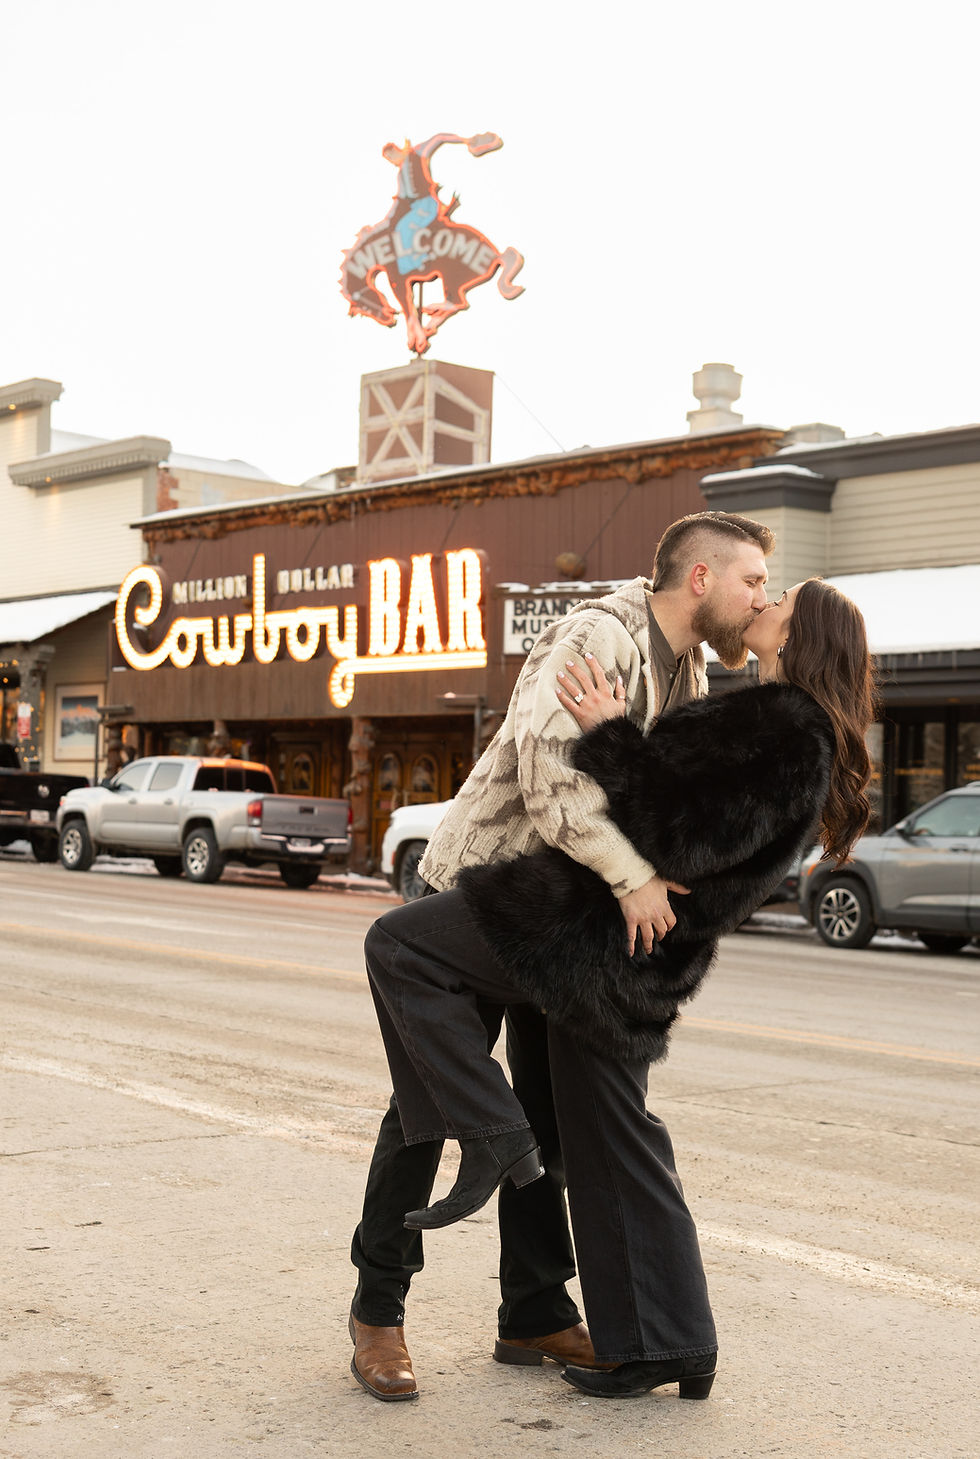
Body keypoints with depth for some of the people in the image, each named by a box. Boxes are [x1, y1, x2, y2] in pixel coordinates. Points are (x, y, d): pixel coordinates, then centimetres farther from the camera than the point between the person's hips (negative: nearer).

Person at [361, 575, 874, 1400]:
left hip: (599, 932, -10)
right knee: (611, 1148, 15)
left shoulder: (786, 735, -14)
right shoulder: (789, 728, 18)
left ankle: (495, 1141, -9)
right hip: (623, 968, 10)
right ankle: (671, 1349, 22)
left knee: (399, 946, -11)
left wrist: (611, 737, -20)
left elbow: (686, 838, -23)